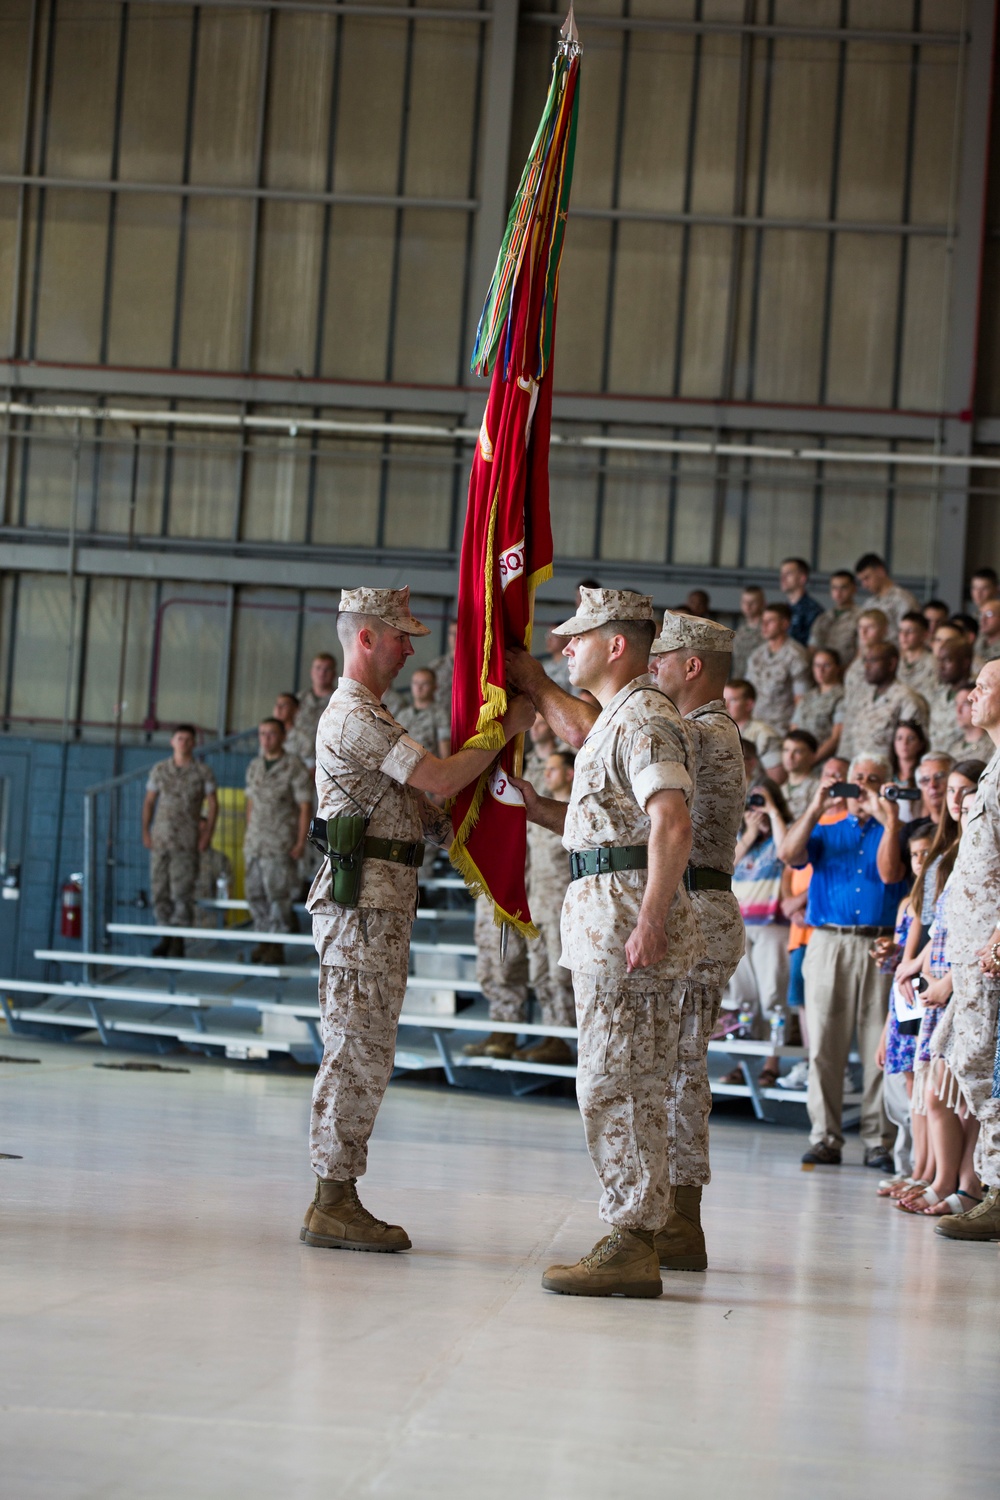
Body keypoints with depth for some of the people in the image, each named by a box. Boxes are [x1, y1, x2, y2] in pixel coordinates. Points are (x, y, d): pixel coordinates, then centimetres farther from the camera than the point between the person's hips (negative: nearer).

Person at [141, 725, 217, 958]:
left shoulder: (202, 772, 3)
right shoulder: (159, 770, 10)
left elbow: (213, 803, 3)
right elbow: (149, 801, 13)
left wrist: (207, 833, -5)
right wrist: (145, 831, 5)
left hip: (187, 840, -3)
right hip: (160, 838, 3)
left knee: (182, 890, -7)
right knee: (160, 888, 4)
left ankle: (178, 942, -5)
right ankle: (165, 936, 13)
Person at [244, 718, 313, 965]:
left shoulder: (295, 768, -7)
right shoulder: (255, 766, 12)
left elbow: (305, 808, -8)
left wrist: (300, 844, -13)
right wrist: (248, 835, 17)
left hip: (281, 843, -6)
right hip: (255, 842, 6)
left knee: (277, 893, -7)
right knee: (255, 892, 6)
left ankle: (277, 947, -4)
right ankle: (264, 942, 15)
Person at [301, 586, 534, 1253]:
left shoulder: (371, 715, 23)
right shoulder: (355, 717, -12)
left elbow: (419, 806, 26)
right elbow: (441, 778, -17)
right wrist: (506, 729, -6)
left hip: (384, 905, 10)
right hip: (363, 903, -10)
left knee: (364, 1053, 10)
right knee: (358, 1052, -10)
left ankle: (339, 1197, 12)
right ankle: (333, 1204, -8)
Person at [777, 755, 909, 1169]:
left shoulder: (893, 834, 15)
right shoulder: (826, 832, 20)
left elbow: (889, 874, -4)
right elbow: (788, 854, 0)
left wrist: (889, 820, -6)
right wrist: (816, 806, -2)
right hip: (829, 944, 1)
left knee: (880, 1049, -4)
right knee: (824, 1046, -3)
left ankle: (878, 1141, -1)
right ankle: (825, 1138, 1)